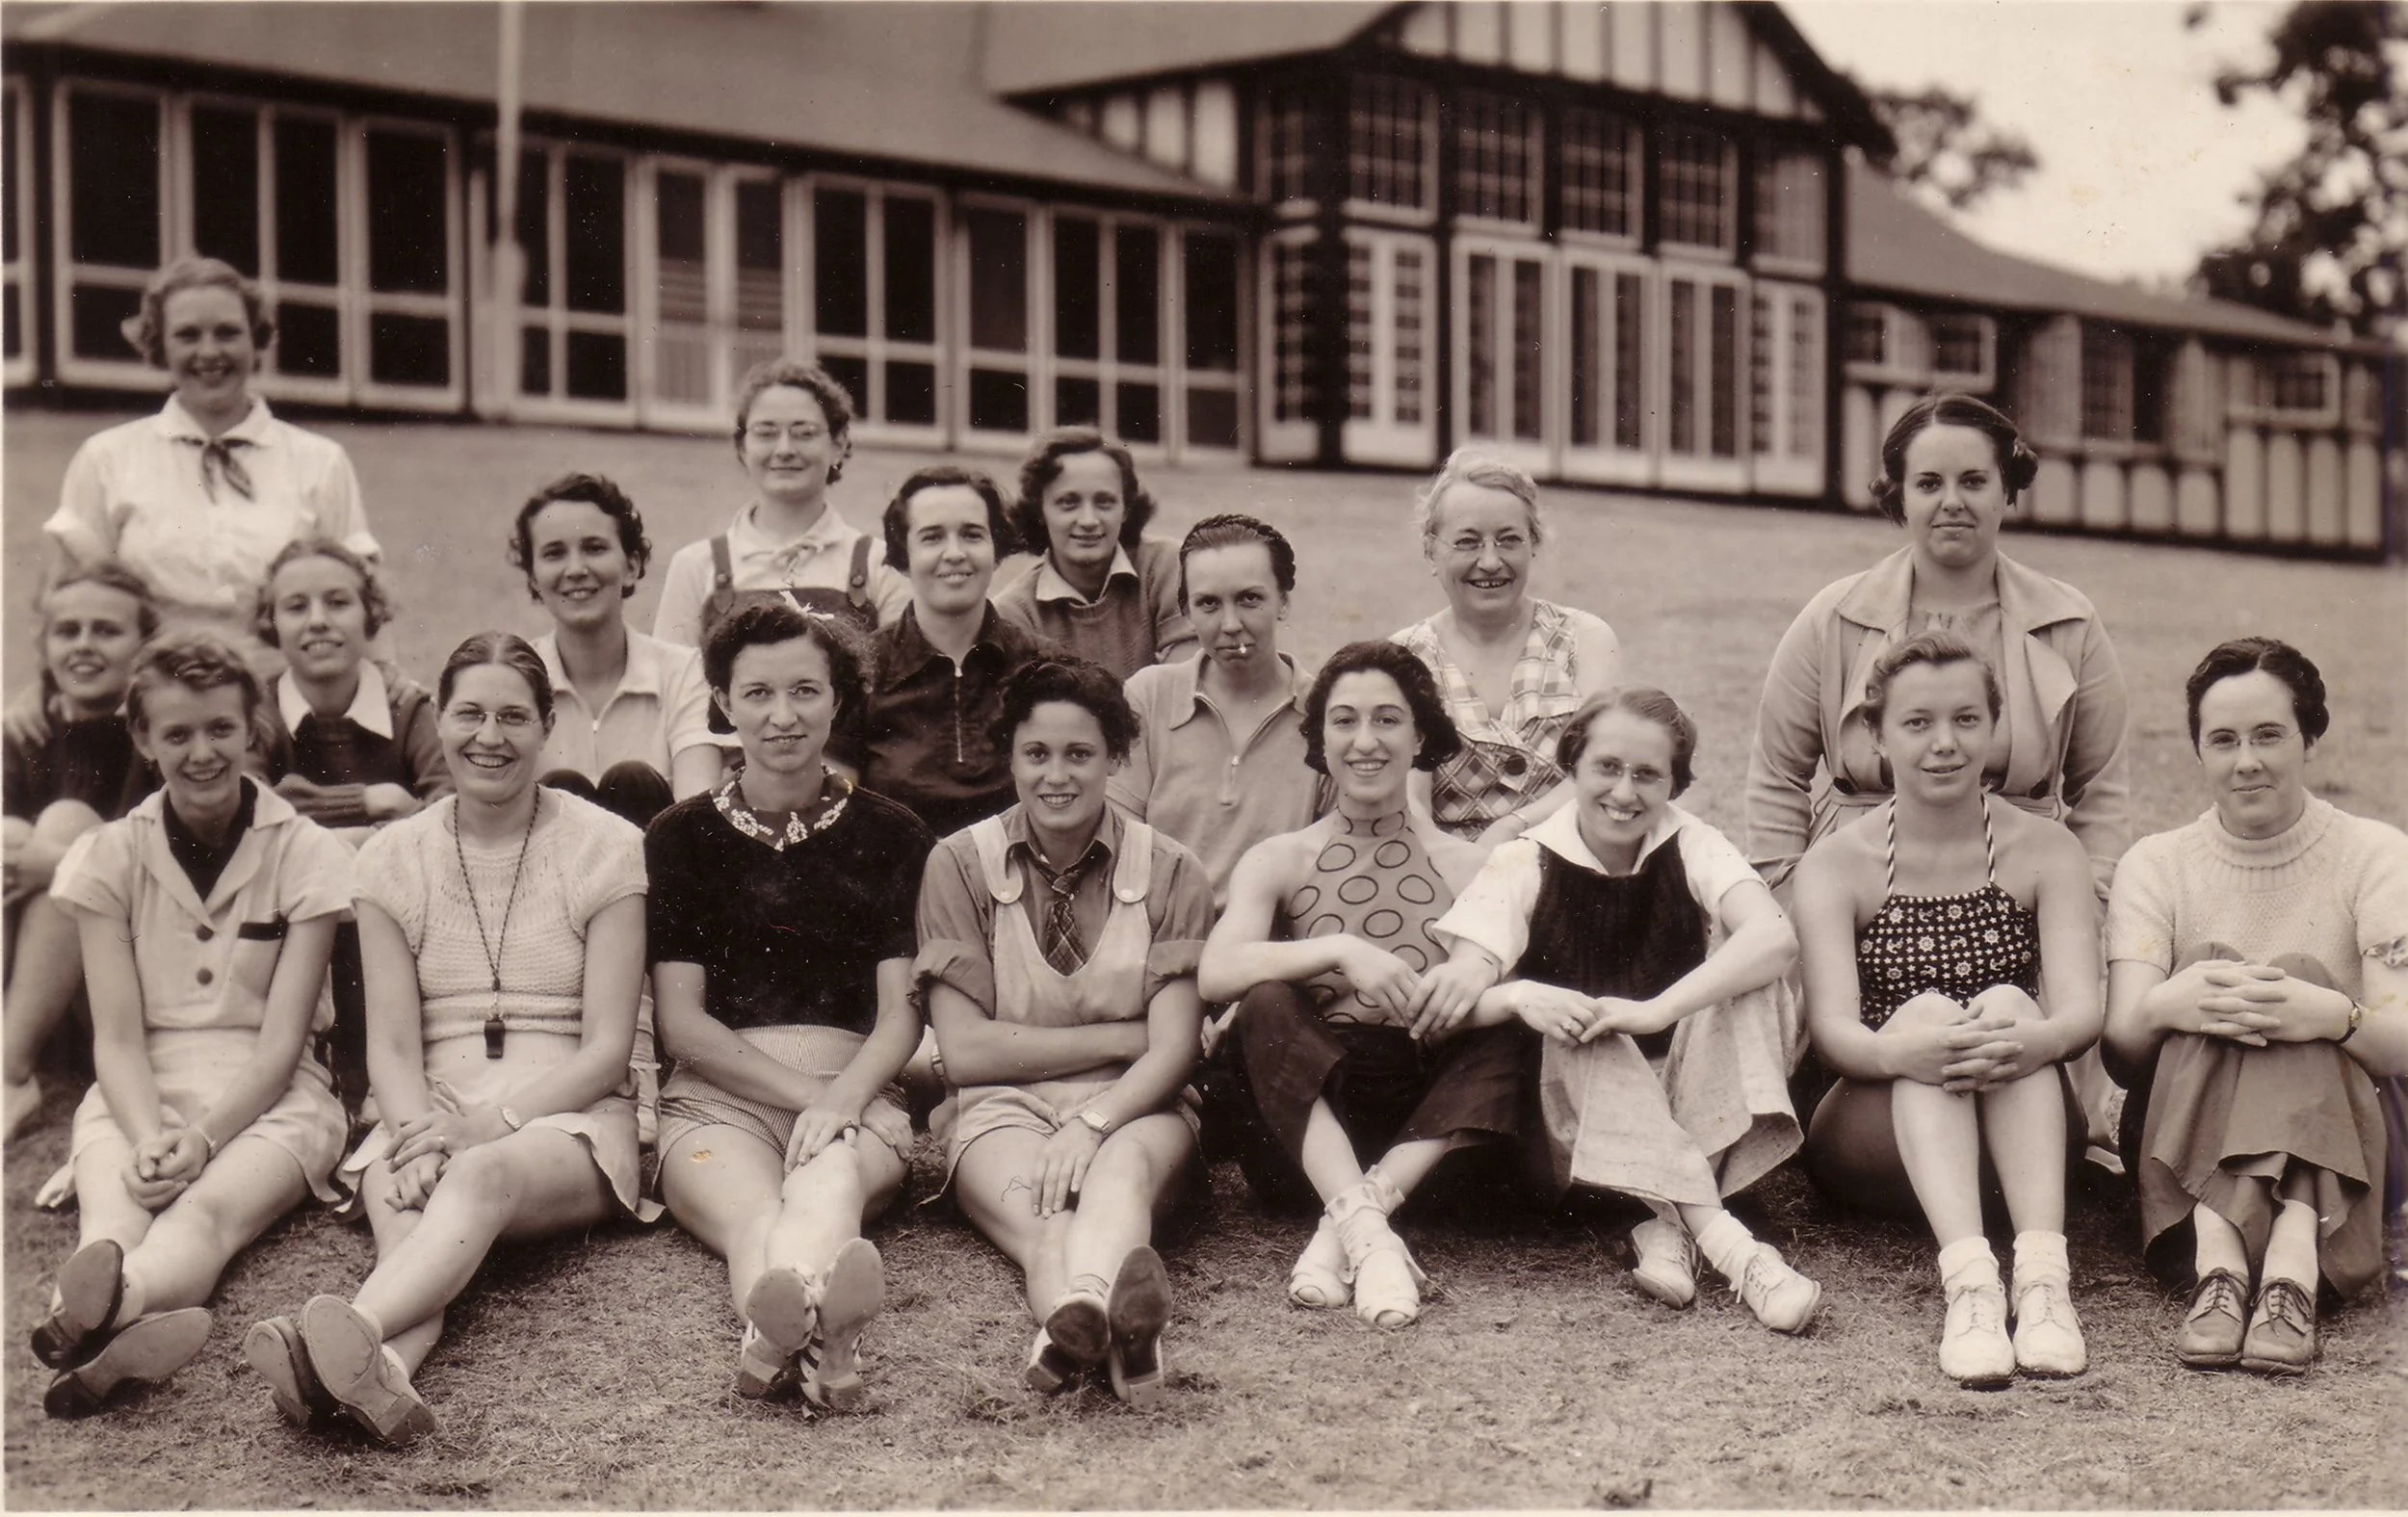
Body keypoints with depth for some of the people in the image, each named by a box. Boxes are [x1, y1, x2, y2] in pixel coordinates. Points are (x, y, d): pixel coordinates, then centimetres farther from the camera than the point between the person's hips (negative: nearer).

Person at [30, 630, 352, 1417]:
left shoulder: (308, 855, 2)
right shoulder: (108, 857, 7)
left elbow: (282, 1040, -5)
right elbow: (117, 1036, 0)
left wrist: (202, 1138, -21)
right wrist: (148, 1139, -20)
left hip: (268, 1096, -2)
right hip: (138, 1094, 2)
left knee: (206, 1211, -35)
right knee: (113, 1213, -33)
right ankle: (116, 1329, -66)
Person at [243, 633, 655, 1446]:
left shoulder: (605, 847, 4)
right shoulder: (393, 858, 12)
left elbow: (606, 1047, -2)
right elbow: (391, 1046, 5)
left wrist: (489, 1126, -17)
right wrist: (420, 1132, -17)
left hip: (568, 1119, -2)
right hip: (434, 1115, 2)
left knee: (482, 1176, -38)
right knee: (407, 1209, -34)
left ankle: (348, 1332, -65)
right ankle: (379, 1372, -66)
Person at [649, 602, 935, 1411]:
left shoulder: (889, 835, 16)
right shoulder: (681, 835, 14)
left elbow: (901, 1010, 7)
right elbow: (681, 1019, 7)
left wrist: (844, 1097, -15)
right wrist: (805, 1091, -7)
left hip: (855, 1092, 0)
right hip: (717, 1097, 0)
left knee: (829, 1183, -39)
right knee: (750, 1208, -38)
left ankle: (776, 1328, -74)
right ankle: (818, 1333, -74)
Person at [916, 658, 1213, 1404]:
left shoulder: (1170, 872, 8)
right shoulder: (960, 864, 6)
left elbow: (1172, 1051, -3)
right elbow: (965, 1051, -2)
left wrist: (1091, 1124, -24)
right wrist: (1120, 1038, -5)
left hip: (1132, 1110, 0)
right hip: (1004, 1111, 0)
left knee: (1123, 1166, -38)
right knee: (1036, 1204, -37)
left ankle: (1078, 1309, -71)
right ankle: (1081, 1311, -72)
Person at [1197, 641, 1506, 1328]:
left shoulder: (1466, 866, 12)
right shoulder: (1278, 860, 8)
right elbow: (1215, 973, -10)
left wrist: (1471, 983, -24)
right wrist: (1340, 950, -25)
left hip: (1428, 1119, 1)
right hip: (1308, 1103, -1)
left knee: (1508, 1024, -24)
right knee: (1266, 1005, -27)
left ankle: (1344, 1223, -34)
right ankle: (1366, 1232, -43)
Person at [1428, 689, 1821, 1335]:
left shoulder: (1693, 847, -2)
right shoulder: (1525, 863, -3)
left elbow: (1775, 937, -22)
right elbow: (1452, 1002, -12)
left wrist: (1656, 1010, -35)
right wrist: (1517, 997, -35)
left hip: (1695, 1106, 1)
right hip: (1575, 1129, -1)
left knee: (1749, 975, -22)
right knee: (1580, 1036, -32)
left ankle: (1670, 1227, -32)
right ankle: (1728, 1244, -44)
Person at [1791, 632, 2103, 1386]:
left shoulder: (2046, 852, 4)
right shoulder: (1835, 865, 0)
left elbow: (2082, 1008, -12)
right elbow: (1832, 1028, -14)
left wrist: (2038, 1039, -37)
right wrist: (1901, 1050, -39)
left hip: (2016, 1135, 1)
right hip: (1879, 1132, -1)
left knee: (2006, 1004, -27)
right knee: (1921, 1016, -30)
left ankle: (2044, 1272, -46)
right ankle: (1967, 1278, -52)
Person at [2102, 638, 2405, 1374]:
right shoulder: (2155, 865, 7)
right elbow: (2119, 1047, -6)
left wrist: (2331, 1015, -33)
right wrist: (2167, 1004, -31)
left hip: (2343, 1130, -1)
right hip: (2182, 1141, 1)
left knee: (2295, 981, -28)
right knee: (2216, 984, -26)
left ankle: (2292, 1270, -51)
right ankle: (2216, 1265, -49)